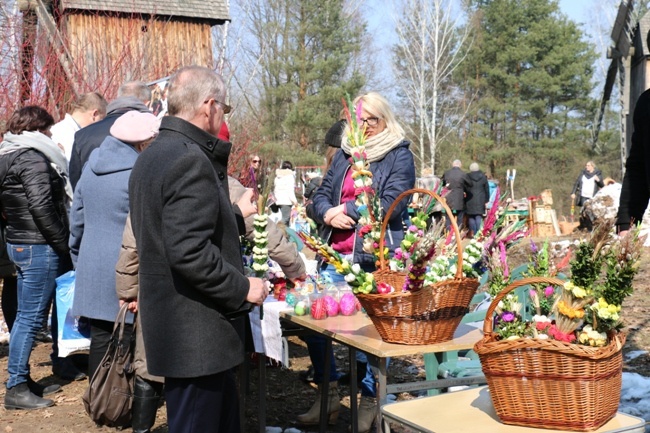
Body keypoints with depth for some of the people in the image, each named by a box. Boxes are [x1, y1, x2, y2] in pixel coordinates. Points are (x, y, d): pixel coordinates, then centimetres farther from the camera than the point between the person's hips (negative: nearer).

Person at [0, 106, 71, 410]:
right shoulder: (31, 157, -14)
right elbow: (41, 206, -21)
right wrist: (63, 243, -14)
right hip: (39, 248, -10)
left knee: (29, 314, 15)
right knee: (31, 316, -5)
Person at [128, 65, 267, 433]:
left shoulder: (154, 154, 13)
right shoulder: (191, 160, -20)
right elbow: (189, 252, -28)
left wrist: (236, 215, 27)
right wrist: (243, 287, -17)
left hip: (169, 322, 10)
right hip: (196, 333, -10)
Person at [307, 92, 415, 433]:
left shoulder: (399, 156, 0)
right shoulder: (344, 154, 16)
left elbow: (390, 206, -12)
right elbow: (320, 198, 12)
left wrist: (345, 210, -8)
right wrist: (329, 214, -10)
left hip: (376, 258, -5)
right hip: (336, 255, 6)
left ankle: (370, 400, 19)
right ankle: (328, 394, 22)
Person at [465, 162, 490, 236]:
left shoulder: (467, 177, -6)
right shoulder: (483, 177, 2)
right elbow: (487, 189, 5)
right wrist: (486, 200, 11)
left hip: (470, 199, -2)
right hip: (480, 199, 2)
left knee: (471, 217, 7)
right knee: (479, 217, 4)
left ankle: (473, 233, 6)